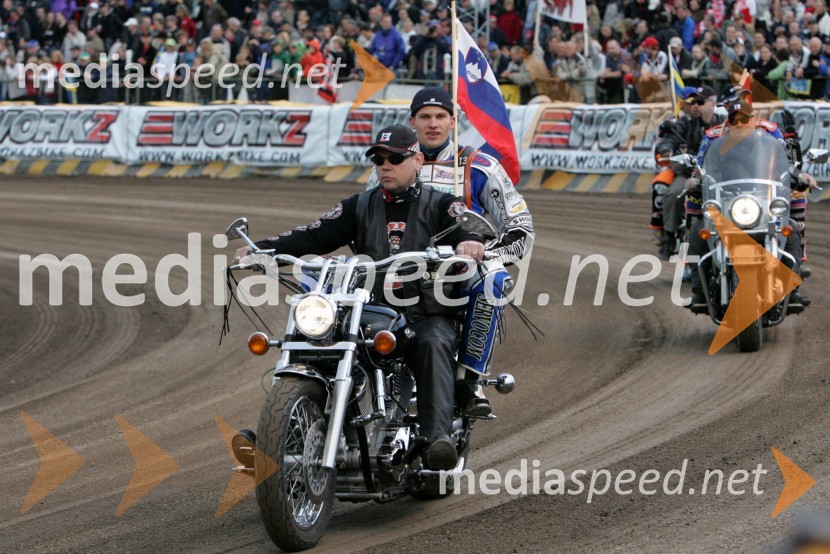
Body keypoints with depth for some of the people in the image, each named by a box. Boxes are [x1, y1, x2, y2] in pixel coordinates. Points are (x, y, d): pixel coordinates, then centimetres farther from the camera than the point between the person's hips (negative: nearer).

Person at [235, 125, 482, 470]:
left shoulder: (439, 205, 9)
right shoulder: (360, 207, 19)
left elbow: (466, 229, -10)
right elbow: (315, 236, 8)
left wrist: (471, 242, -38)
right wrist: (261, 248, -9)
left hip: (427, 315, -3)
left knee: (433, 345, -37)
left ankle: (438, 437, -50)